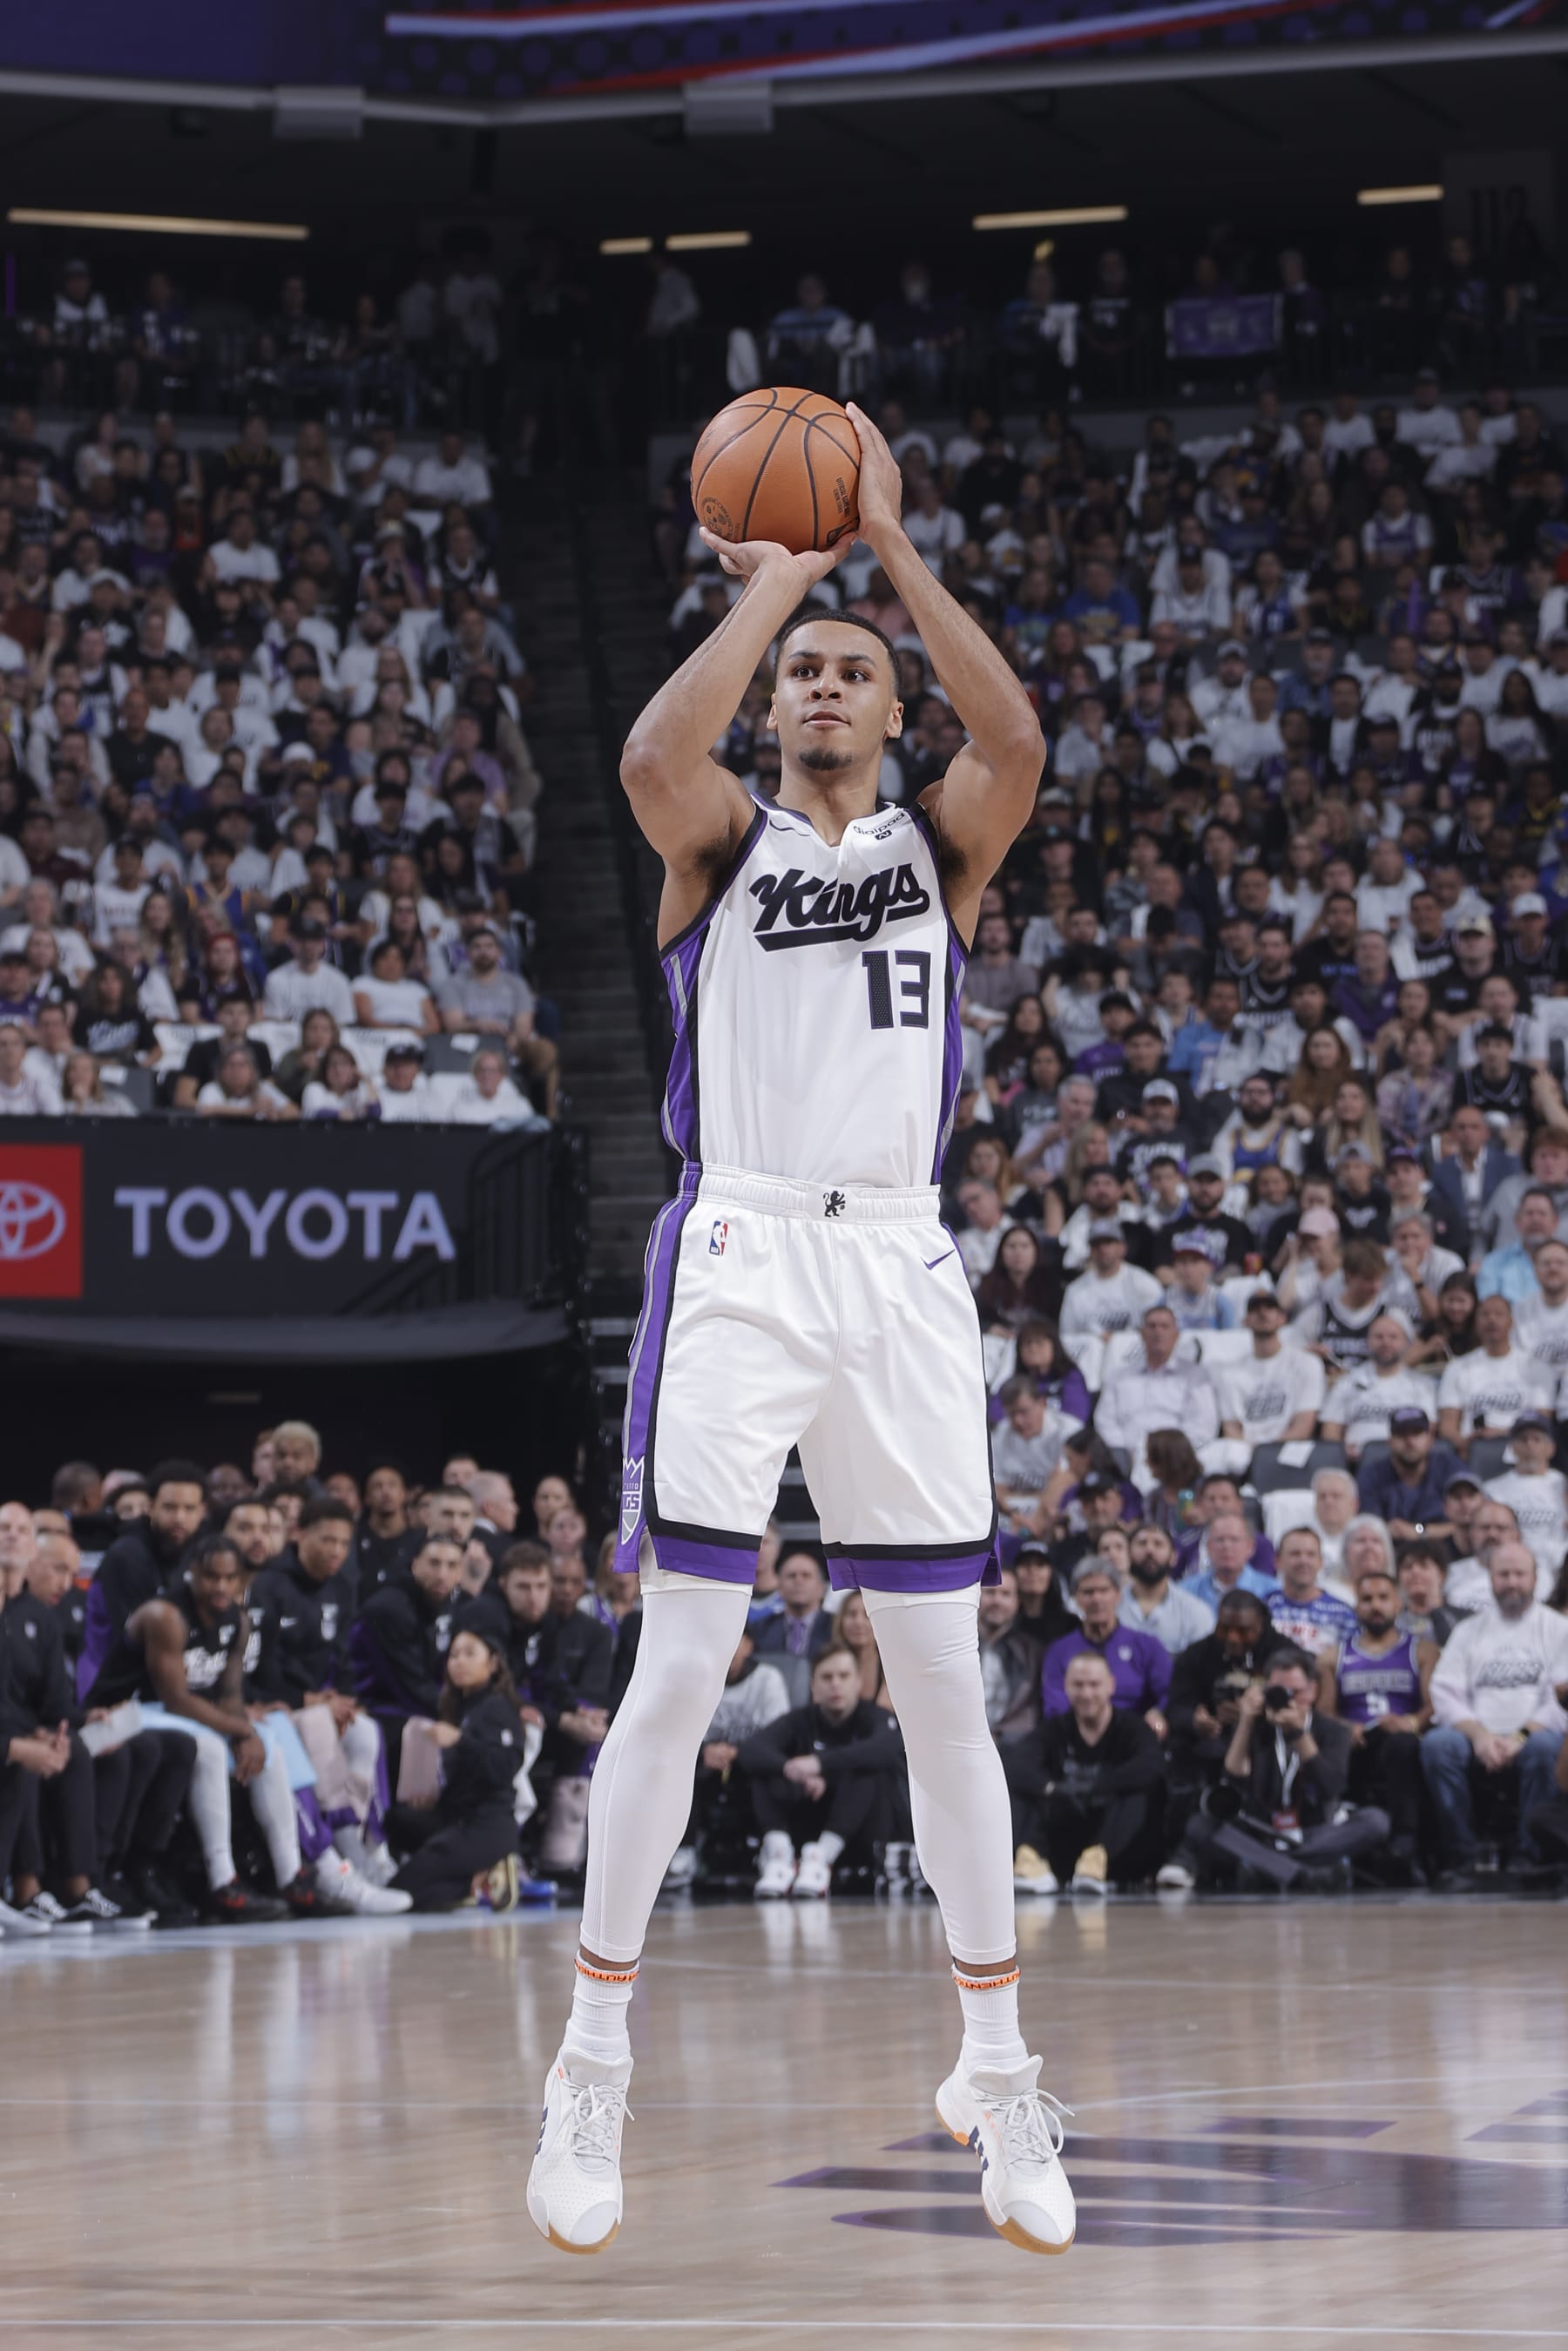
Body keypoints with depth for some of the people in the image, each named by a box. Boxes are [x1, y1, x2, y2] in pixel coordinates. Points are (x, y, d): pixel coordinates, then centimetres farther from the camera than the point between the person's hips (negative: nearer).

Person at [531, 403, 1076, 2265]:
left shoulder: (942, 844, 13)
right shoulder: (722, 839, 8)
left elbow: (1017, 743, -10)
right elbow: (652, 754, -16)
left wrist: (891, 549, -10)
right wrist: (772, 584, -8)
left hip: (900, 1266, 2)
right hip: (739, 1256, -2)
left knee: (943, 1680, 4)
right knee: (681, 1669, -6)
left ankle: (996, 2071, 13)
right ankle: (594, 2068, 1)